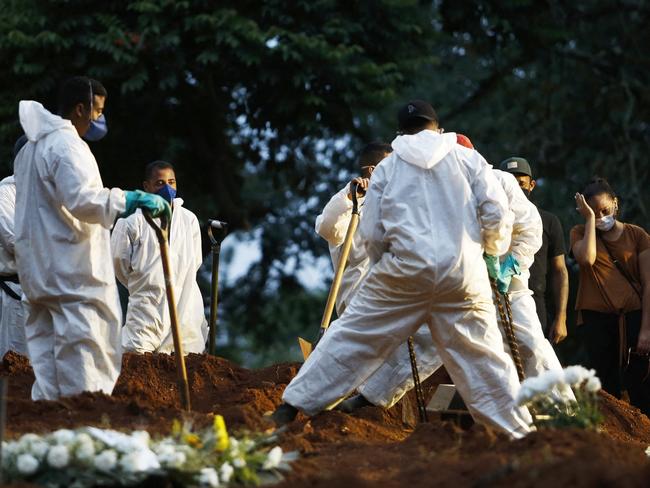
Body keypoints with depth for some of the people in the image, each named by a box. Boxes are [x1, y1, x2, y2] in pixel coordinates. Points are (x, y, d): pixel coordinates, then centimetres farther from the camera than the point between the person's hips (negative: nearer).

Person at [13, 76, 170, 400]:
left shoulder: (30, 149, 19)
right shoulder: (67, 145, -13)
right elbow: (81, 198, -28)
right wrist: (127, 200, -33)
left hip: (38, 271, 10)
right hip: (72, 272, -10)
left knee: (45, 350, 10)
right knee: (83, 347, -9)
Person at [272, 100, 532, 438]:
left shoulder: (388, 167, 12)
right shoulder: (468, 159, 10)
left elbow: (371, 234, 8)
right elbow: (496, 214, 3)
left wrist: (384, 267, 26)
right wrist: (493, 252, 23)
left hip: (405, 270, 0)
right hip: (463, 274, 0)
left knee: (351, 337, 7)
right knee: (483, 357, 7)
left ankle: (295, 404, 7)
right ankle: (520, 432, 9)